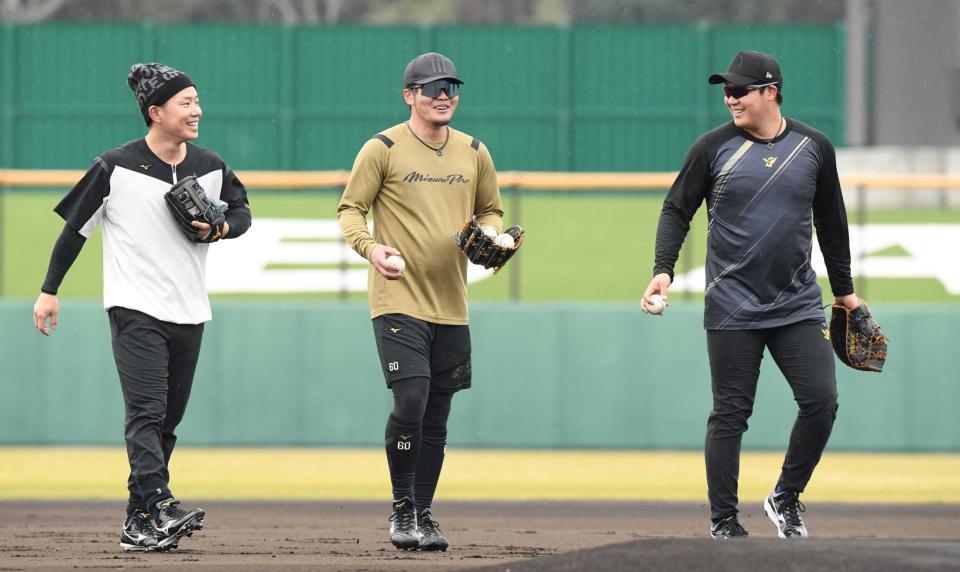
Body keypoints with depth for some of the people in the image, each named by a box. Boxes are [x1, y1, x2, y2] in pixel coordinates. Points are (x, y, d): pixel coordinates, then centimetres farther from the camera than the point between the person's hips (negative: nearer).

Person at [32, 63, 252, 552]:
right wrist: (49, 290, 1)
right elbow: (76, 227, 0)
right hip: (135, 310, -5)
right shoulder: (116, 168, -7)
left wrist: (219, 228, -3)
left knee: (167, 421, 6)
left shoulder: (211, 168, 6)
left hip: (189, 314, 5)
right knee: (146, 413, -19)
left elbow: (242, 212, 21)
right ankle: (162, 510, -31)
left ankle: (138, 524, 12)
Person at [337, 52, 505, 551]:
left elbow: (490, 210, 23)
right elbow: (350, 209, -2)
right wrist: (370, 246, -22)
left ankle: (423, 516, 17)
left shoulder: (474, 153, 11)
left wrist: (489, 237, 0)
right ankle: (401, 510, -3)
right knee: (410, 402, -17)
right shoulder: (382, 149, -3)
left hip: (451, 305, 5)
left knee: (436, 418, 8)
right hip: (398, 300, -5)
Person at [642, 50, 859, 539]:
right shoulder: (713, 147, -1)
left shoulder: (814, 148, 5)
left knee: (821, 400, -8)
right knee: (730, 414, -1)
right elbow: (676, 211, 2)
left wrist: (844, 290, 20)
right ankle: (724, 524, 6)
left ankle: (786, 499, 11)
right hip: (733, 310, -2)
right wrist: (662, 271, -13)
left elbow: (831, 222, 16)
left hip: (798, 306, 2)